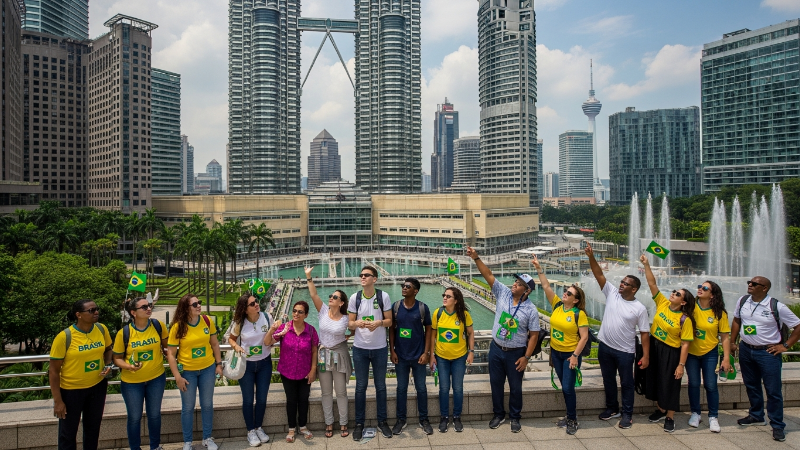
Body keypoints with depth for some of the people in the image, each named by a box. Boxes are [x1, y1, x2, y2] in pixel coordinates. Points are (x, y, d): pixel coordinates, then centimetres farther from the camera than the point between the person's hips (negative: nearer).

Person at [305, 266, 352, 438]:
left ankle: (343, 424, 19)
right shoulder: (323, 311, -7)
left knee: (341, 392, 7)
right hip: (323, 355, 2)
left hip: (339, 356, -2)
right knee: (326, 392, 10)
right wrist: (308, 277, -23)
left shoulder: (346, 319, -9)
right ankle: (329, 423, 22)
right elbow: (313, 295, -18)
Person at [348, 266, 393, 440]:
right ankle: (359, 423, 22)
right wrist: (357, 323, -24)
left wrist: (379, 322, -23)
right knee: (361, 387, 10)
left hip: (380, 348, 0)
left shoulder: (383, 296, -8)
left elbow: (389, 321, -3)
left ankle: (382, 421, 26)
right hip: (360, 348, 1)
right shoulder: (354, 298, -5)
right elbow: (350, 324, -1)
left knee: (380, 386, 12)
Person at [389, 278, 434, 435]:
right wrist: (392, 351, -2)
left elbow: (428, 330, -3)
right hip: (400, 356, 1)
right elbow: (391, 329, 2)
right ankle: (401, 420, 25)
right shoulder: (396, 306, -3)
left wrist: (426, 353, -7)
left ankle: (424, 420, 24)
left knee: (421, 388, 9)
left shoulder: (423, 308, -8)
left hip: (418, 356, -1)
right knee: (401, 388, 12)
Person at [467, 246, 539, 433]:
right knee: (496, 384, 14)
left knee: (515, 387, 11)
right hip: (496, 349, 3)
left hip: (515, 353, -3)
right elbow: (488, 275, -12)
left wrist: (526, 357, -12)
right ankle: (499, 414, 33)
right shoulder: (503, 293, -7)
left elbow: (534, 335, -10)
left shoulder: (531, 310, -14)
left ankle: (515, 418, 31)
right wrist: (476, 258, -23)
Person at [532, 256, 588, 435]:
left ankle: (572, 420, 16)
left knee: (568, 388, -2)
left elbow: (584, 337, -16)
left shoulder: (579, 314, -16)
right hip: (555, 352, 5)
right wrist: (539, 269, -13)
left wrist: (575, 356, -19)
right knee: (564, 387, 16)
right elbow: (546, 287, -7)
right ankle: (570, 415, 30)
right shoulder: (557, 305, -3)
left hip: (570, 354, -5)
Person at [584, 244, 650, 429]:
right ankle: (612, 408, 35)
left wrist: (645, 356, -10)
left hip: (625, 351, -4)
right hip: (605, 347, 4)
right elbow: (599, 275, -9)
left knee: (626, 383, 9)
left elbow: (644, 333, -7)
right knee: (608, 380, 17)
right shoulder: (612, 293, -2)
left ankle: (627, 414, 24)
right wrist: (591, 257, -22)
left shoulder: (639, 308, -9)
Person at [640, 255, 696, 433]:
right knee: (655, 380, 16)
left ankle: (670, 417, 21)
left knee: (670, 384, 5)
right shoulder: (662, 303, -4)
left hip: (671, 353, -5)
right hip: (654, 347, 5)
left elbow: (685, 344, -16)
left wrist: (681, 365, -18)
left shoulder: (685, 320, -16)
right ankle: (660, 409, 35)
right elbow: (652, 284, -8)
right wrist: (646, 265, -17)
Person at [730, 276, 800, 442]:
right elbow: (736, 321, 13)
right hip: (745, 350, 5)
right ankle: (756, 416, 36)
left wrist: (785, 345, -9)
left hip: (768, 353, -5)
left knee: (773, 390, 1)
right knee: (751, 386, 18)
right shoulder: (742, 301, -1)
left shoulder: (777, 307, -15)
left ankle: (777, 426, 14)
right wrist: (732, 342, 10)